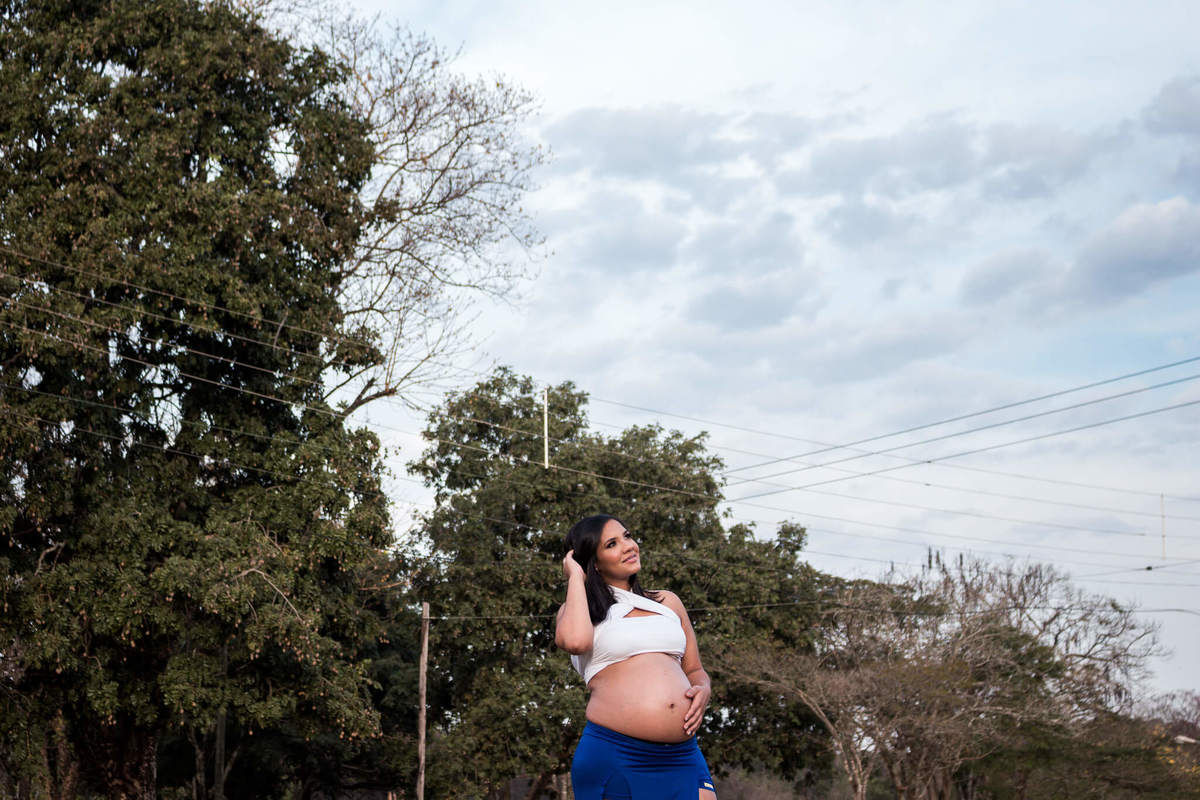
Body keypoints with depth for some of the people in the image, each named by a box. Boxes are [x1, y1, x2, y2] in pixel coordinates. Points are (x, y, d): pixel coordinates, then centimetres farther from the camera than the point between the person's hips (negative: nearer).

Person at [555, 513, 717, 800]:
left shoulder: (668, 602, 21)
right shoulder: (576, 611, 10)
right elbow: (575, 641, -15)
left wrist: (703, 690, 2)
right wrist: (575, 577, 1)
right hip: (613, 753, -3)